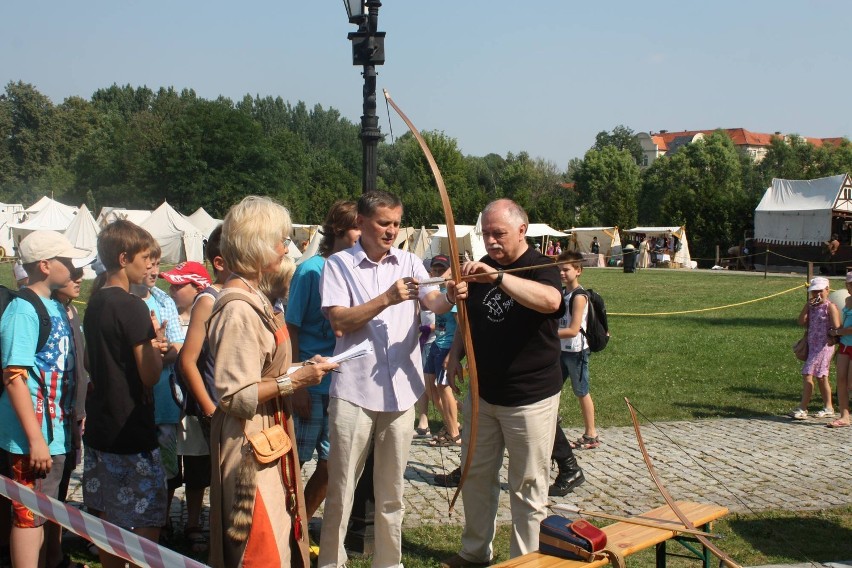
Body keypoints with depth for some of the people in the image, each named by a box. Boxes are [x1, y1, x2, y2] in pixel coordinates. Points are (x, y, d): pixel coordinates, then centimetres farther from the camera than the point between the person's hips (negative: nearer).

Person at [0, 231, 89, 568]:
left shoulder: (56, 307, 9)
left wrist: (72, 420, 19)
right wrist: (35, 439, -23)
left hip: (57, 431, 9)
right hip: (33, 438, -9)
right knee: (30, 516, 0)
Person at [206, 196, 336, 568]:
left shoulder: (253, 299, 9)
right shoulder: (238, 309, -21)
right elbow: (234, 395, -23)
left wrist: (298, 371, 7)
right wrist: (293, 381, -18)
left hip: (269, 439, 10)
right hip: (250, 443, -10)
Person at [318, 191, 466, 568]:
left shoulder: (409, 262, 6)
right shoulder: (339, 265, -3)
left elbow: (433, 303, -9)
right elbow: (340, 322, -14)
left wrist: (450, 297, -32)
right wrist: (387, 300, -23)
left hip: (400, 390, 3)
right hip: (354, 392, -3)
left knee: (391, 491, 15)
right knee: (341, 488, 6)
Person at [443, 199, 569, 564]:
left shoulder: (541, 267, -11)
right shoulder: (481, 269, 7)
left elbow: (550, 301, -35)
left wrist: (497, 277, -44)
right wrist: (455, 353, 1)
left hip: (531, 397, -6)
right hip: (483, 393, 6)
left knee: (528, 486, 4)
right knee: (476, 475, 14)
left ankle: (525, 559, 18)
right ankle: (475, 552, 30)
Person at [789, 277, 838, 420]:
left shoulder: (830, 306, -7)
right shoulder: (811, 307, 13)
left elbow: (836, 327, -11)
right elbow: (802, 322, 1)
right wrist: (807, 305, -5)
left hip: (824, 346, -8)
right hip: (812, 345, 8)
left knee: (807, 374, -14)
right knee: (821, 377, 14)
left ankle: (802, 408, -13)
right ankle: (829, 408, 23)